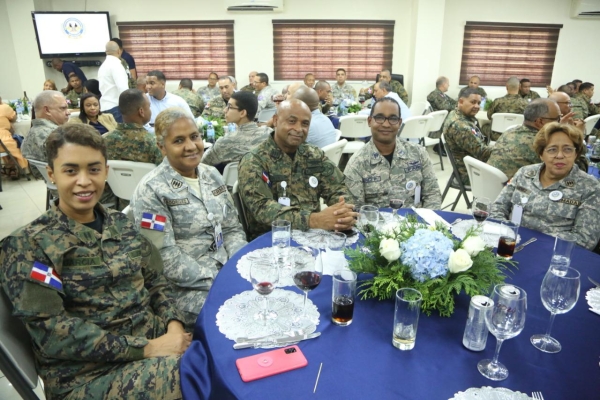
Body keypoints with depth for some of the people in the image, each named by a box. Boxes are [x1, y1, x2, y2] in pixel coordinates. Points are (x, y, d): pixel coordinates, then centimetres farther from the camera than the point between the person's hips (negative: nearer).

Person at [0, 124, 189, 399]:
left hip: (157, 343, 5)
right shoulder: (27, 245, -6)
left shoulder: (122, 225, 10)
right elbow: (51, 330, -14)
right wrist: (146, 349, -20)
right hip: (87, 375, -5)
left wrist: (175, 325, -9)